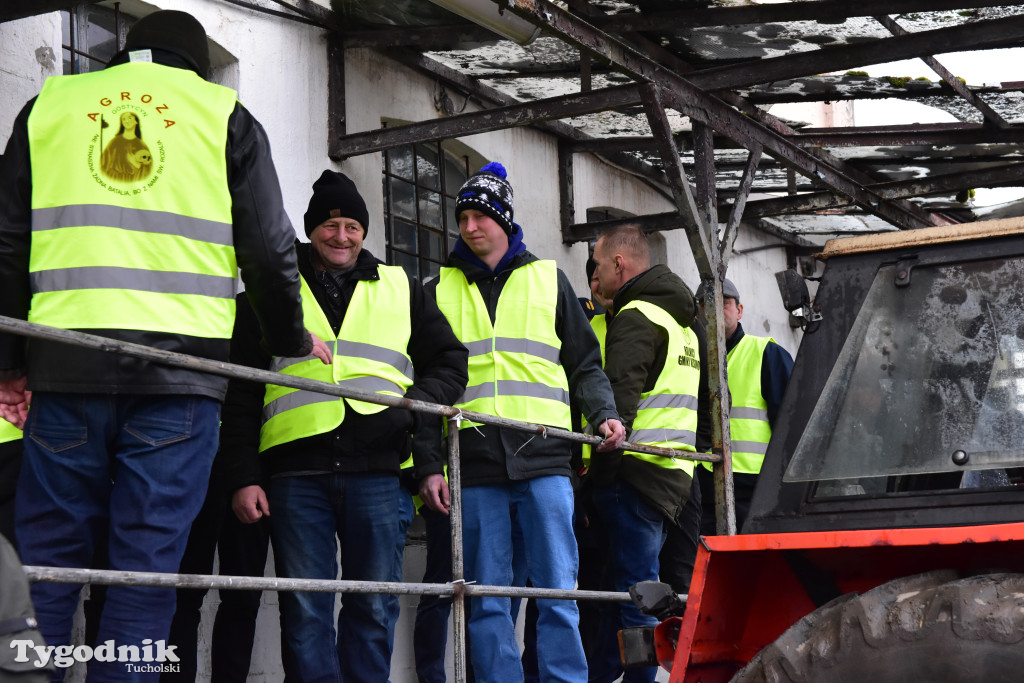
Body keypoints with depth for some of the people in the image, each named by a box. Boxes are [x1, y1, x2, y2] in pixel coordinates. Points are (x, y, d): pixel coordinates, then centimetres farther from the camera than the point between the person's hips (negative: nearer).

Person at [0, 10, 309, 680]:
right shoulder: (224, 115, 12)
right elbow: (270, 250, 7)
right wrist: (292, 340, 23)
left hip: (66, 361, 2)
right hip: (181, 365, -1)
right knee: (148, 560, 1)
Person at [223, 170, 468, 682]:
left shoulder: (400, 289, 17)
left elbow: (449, 361, 17)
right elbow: (240, 391, 11)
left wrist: (413, 407, -3)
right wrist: (243, 475, 1)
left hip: (376, 471, 1)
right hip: (296, 472, -1)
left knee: (374, 607, 2)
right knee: (304, 610, -2)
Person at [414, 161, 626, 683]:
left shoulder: (548, 279, 15)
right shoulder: (440, 291, 15)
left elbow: (585, 364, 16)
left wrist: (602, 414, -3)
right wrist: (428, 464, 4)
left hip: (543, 460, -1)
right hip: (474, 467, 1)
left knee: (557, 593, -5)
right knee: (487, 602, 1)